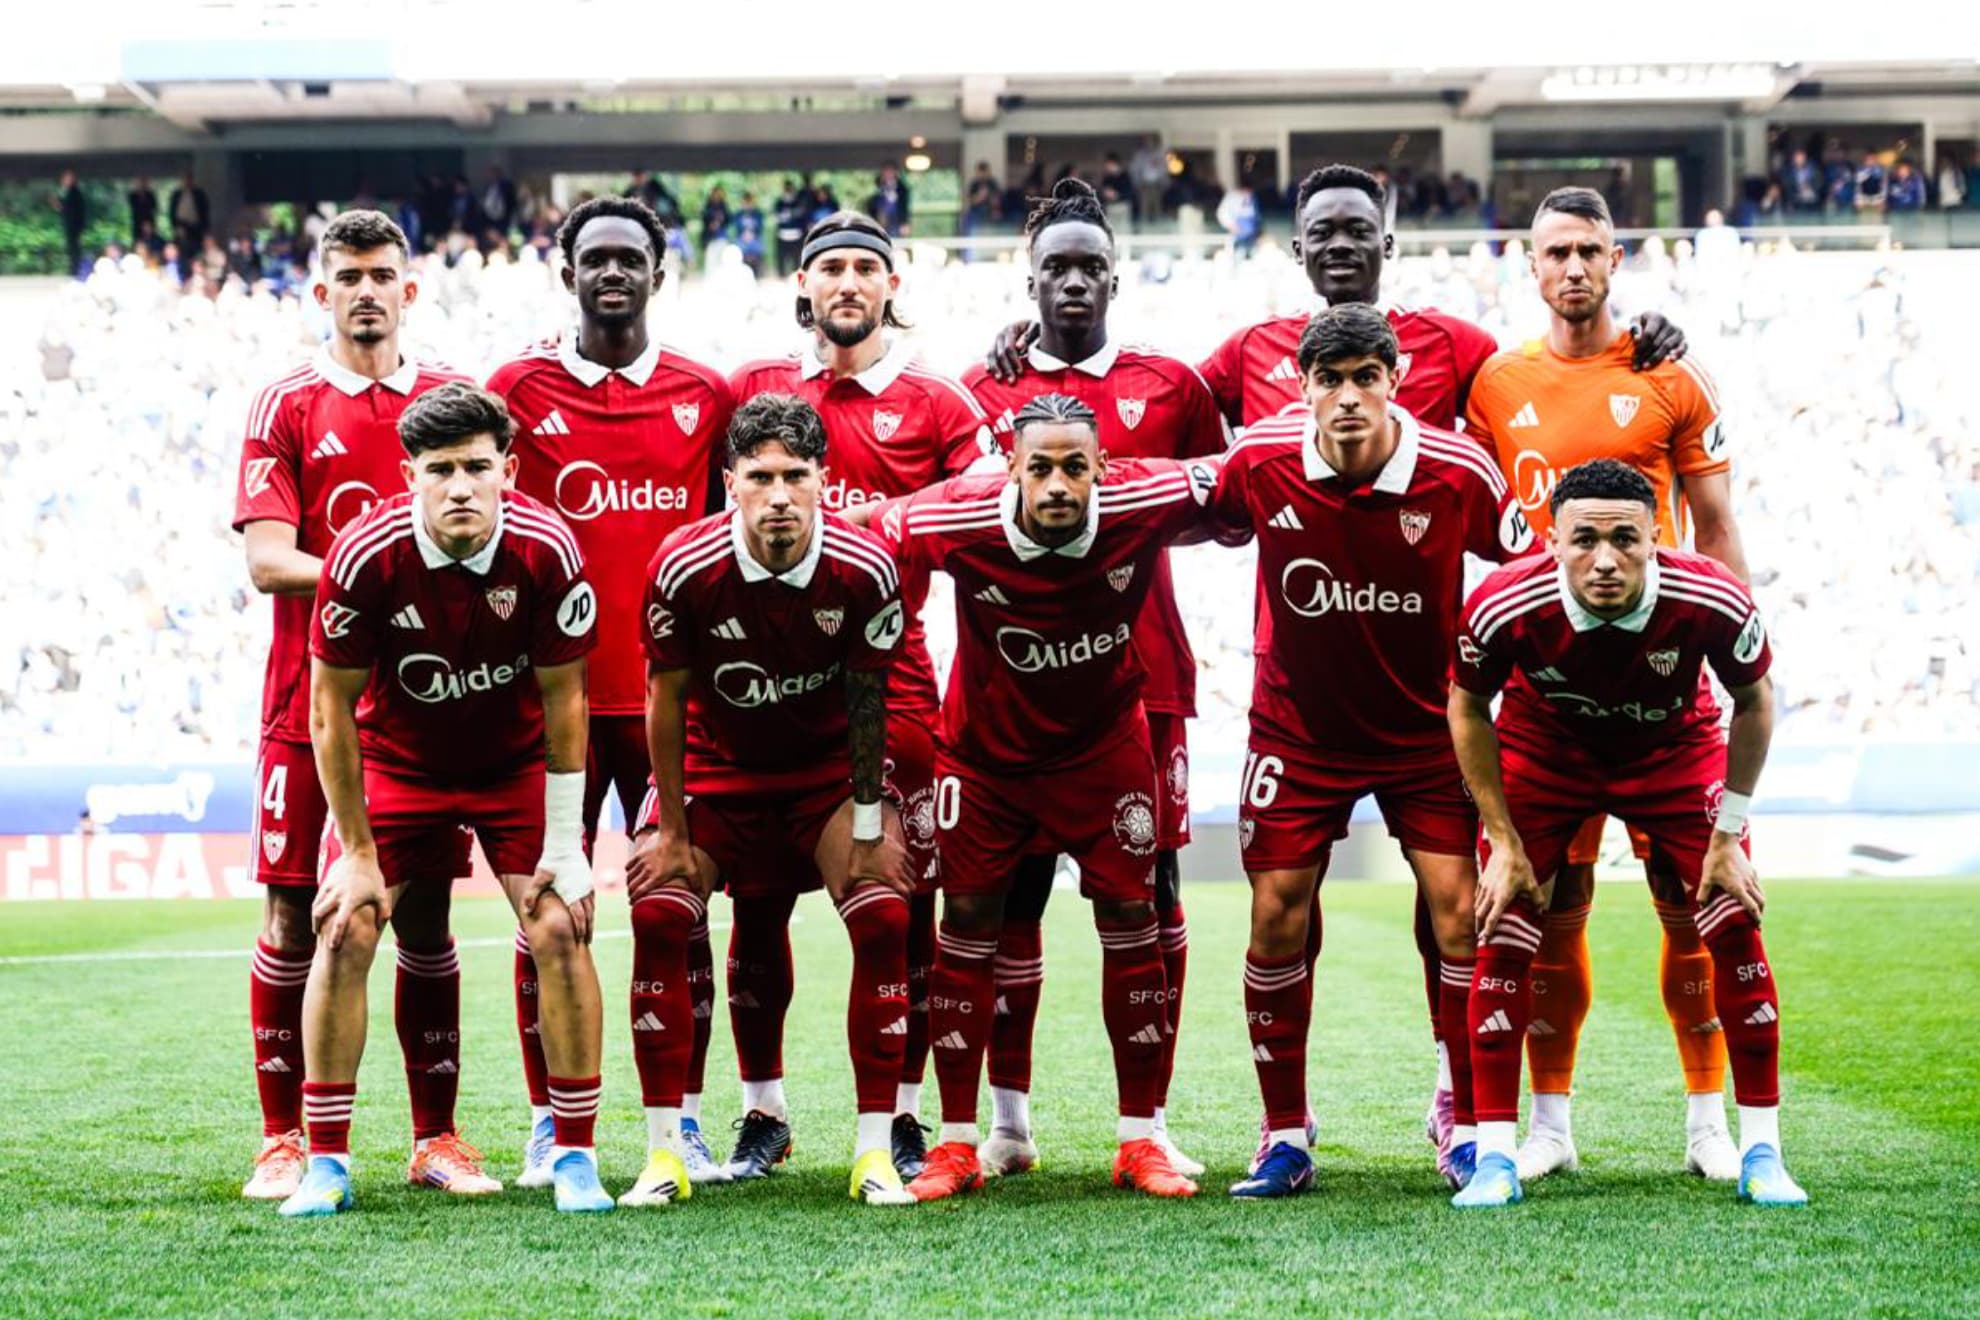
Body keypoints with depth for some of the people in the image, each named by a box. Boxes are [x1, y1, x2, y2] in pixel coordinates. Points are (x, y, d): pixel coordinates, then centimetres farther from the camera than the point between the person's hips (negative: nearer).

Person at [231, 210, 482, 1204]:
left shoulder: (452, 400, 10)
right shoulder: (287, 407, 2)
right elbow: (266, 562, -7)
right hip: (311, 702, -2)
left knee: (424, 917, 5)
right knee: (294, 915, -1)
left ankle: (436, 1138, 12)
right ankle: (283, 1140, 7)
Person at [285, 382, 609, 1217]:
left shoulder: (546, 551, -25)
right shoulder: (365, 558, -26)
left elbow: (562, 699, -13)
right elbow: (332, 708, -15)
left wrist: (562, 847, -11)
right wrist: (357, 853, -12)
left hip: (517, 763, 0)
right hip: (397, 761, 0)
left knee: (560, 930, -13)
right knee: (344, 931, -11)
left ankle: (575, 1156, -1)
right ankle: (326, 1164, 0)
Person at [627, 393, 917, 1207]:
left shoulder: (863, 569, -22)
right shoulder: (685, 566, -23)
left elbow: (866, 701, -11)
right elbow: (667, 699, -12)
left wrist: (869, 824, -9)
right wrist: (672, 831, -9)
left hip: (830, 763, 0)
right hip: (716, 764, 0)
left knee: (884, 921, -17)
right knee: (659, 917, -16)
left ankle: (875, 1153, -9)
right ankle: (664, 1154, -7)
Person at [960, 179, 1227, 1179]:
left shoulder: (1171, 386, 10)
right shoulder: (984, 388, 10)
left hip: (1140, 674, 0)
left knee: (1149, 888, 0)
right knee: (1010, 890, 1)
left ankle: (1151, 1122, 7)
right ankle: (1008, 1121, 9)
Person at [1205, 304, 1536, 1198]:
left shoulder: (1458, 474, -18)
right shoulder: (1260, 463, -16)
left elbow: (1531, 564, -2)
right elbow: (1208, 522, 6)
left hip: (1425, 728, -1)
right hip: (1298, 728, 1)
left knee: (1459, 909, -8)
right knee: (1276, 917, -3)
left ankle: (1468, 1126, 8)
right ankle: (1284, 1135, 10)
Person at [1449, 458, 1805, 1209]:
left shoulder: (1713, 602, -34)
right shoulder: (1503, 609, -34)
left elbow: (1754, 702, -11)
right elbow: (1467, 706, -11)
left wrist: (1727, 835, -9)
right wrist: (1504, 842, -10)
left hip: (1675, 751, 0)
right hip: (1544, 748, 0)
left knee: (1735, 928, -8)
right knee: (1503, 940, -9)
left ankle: (1762, 1153, 5)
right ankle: (1495, 1157, 2)